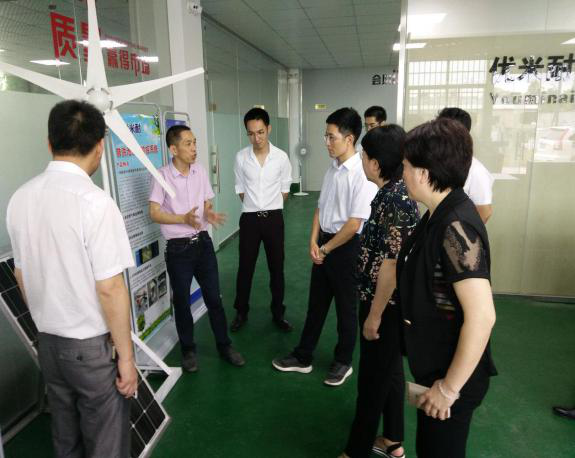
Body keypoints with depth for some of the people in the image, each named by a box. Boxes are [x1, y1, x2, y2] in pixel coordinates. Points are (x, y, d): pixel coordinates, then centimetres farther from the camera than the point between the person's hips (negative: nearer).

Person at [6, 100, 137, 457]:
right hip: (93, 345, -6)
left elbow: (21, 275, 10)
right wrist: (126, 355, -11)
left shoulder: (20, 198, 0)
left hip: (48, 341, 7)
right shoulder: (95, 202, -22)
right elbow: (109, 289, -21)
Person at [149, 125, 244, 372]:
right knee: (182, 301, 9)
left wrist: (210, 214, -14)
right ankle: (188, 350, 28)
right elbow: (154, 213, -12)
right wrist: (184, 218, -26)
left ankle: (224, 345, 25)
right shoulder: (162, 176, -11)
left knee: (214, 297, 10)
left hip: (203, 242, 4)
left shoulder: (200, 171, 3)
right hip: (178, 248, -3)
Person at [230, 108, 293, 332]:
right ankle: (241, 312, 26)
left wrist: (270, 208, 8)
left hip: (273, 218, 0)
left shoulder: (281, 157, -5)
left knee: (276, 268, 8)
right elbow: (240, 188, 7)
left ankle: (278, 313, 23)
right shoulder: (241, 157, -4)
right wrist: (254, 207, 8)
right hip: (249, 219, 0)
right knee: (245, 268, 9)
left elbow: (284, 188, 6)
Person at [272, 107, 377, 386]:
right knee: (316, 304, 17)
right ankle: (303, 357, 33)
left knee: (345, 309, 11)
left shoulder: (362, 174, -19)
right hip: (324, 244, 7)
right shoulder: (332, 169, 5)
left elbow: (354, 223, -21)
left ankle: (343, 362, 32)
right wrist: (313, 241, -2)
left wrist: (326, 248, -10)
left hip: (347, 247, -7)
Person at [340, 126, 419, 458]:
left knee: (373, 378, 6)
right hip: (392, 302, 10)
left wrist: (374, 314, -18)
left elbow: (392, 264, -25)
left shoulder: (394, 200, -24)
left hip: (386, 304, -9)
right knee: (391, 370, 21)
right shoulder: (396, 191, 5)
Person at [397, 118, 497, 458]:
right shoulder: (440, 215, 1)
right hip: (434, 366, 8)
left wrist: (450, 387, -22)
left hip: (452, 376, -8)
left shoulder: (455, 227, -28)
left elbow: (482, 317, -31)